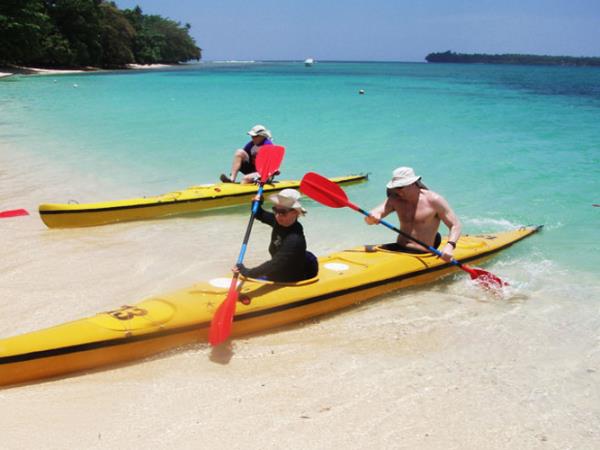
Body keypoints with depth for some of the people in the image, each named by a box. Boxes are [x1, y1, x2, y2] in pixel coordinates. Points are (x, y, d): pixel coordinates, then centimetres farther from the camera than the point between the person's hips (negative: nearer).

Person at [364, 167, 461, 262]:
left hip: (421, 254, -5)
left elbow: (456, 225, -4)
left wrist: (449, 246, -23)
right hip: (398, 249, 5)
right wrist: (372, 218, -28)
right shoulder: (395, 200, 8)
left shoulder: (434, 200, -4)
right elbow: (369, 219, -2)